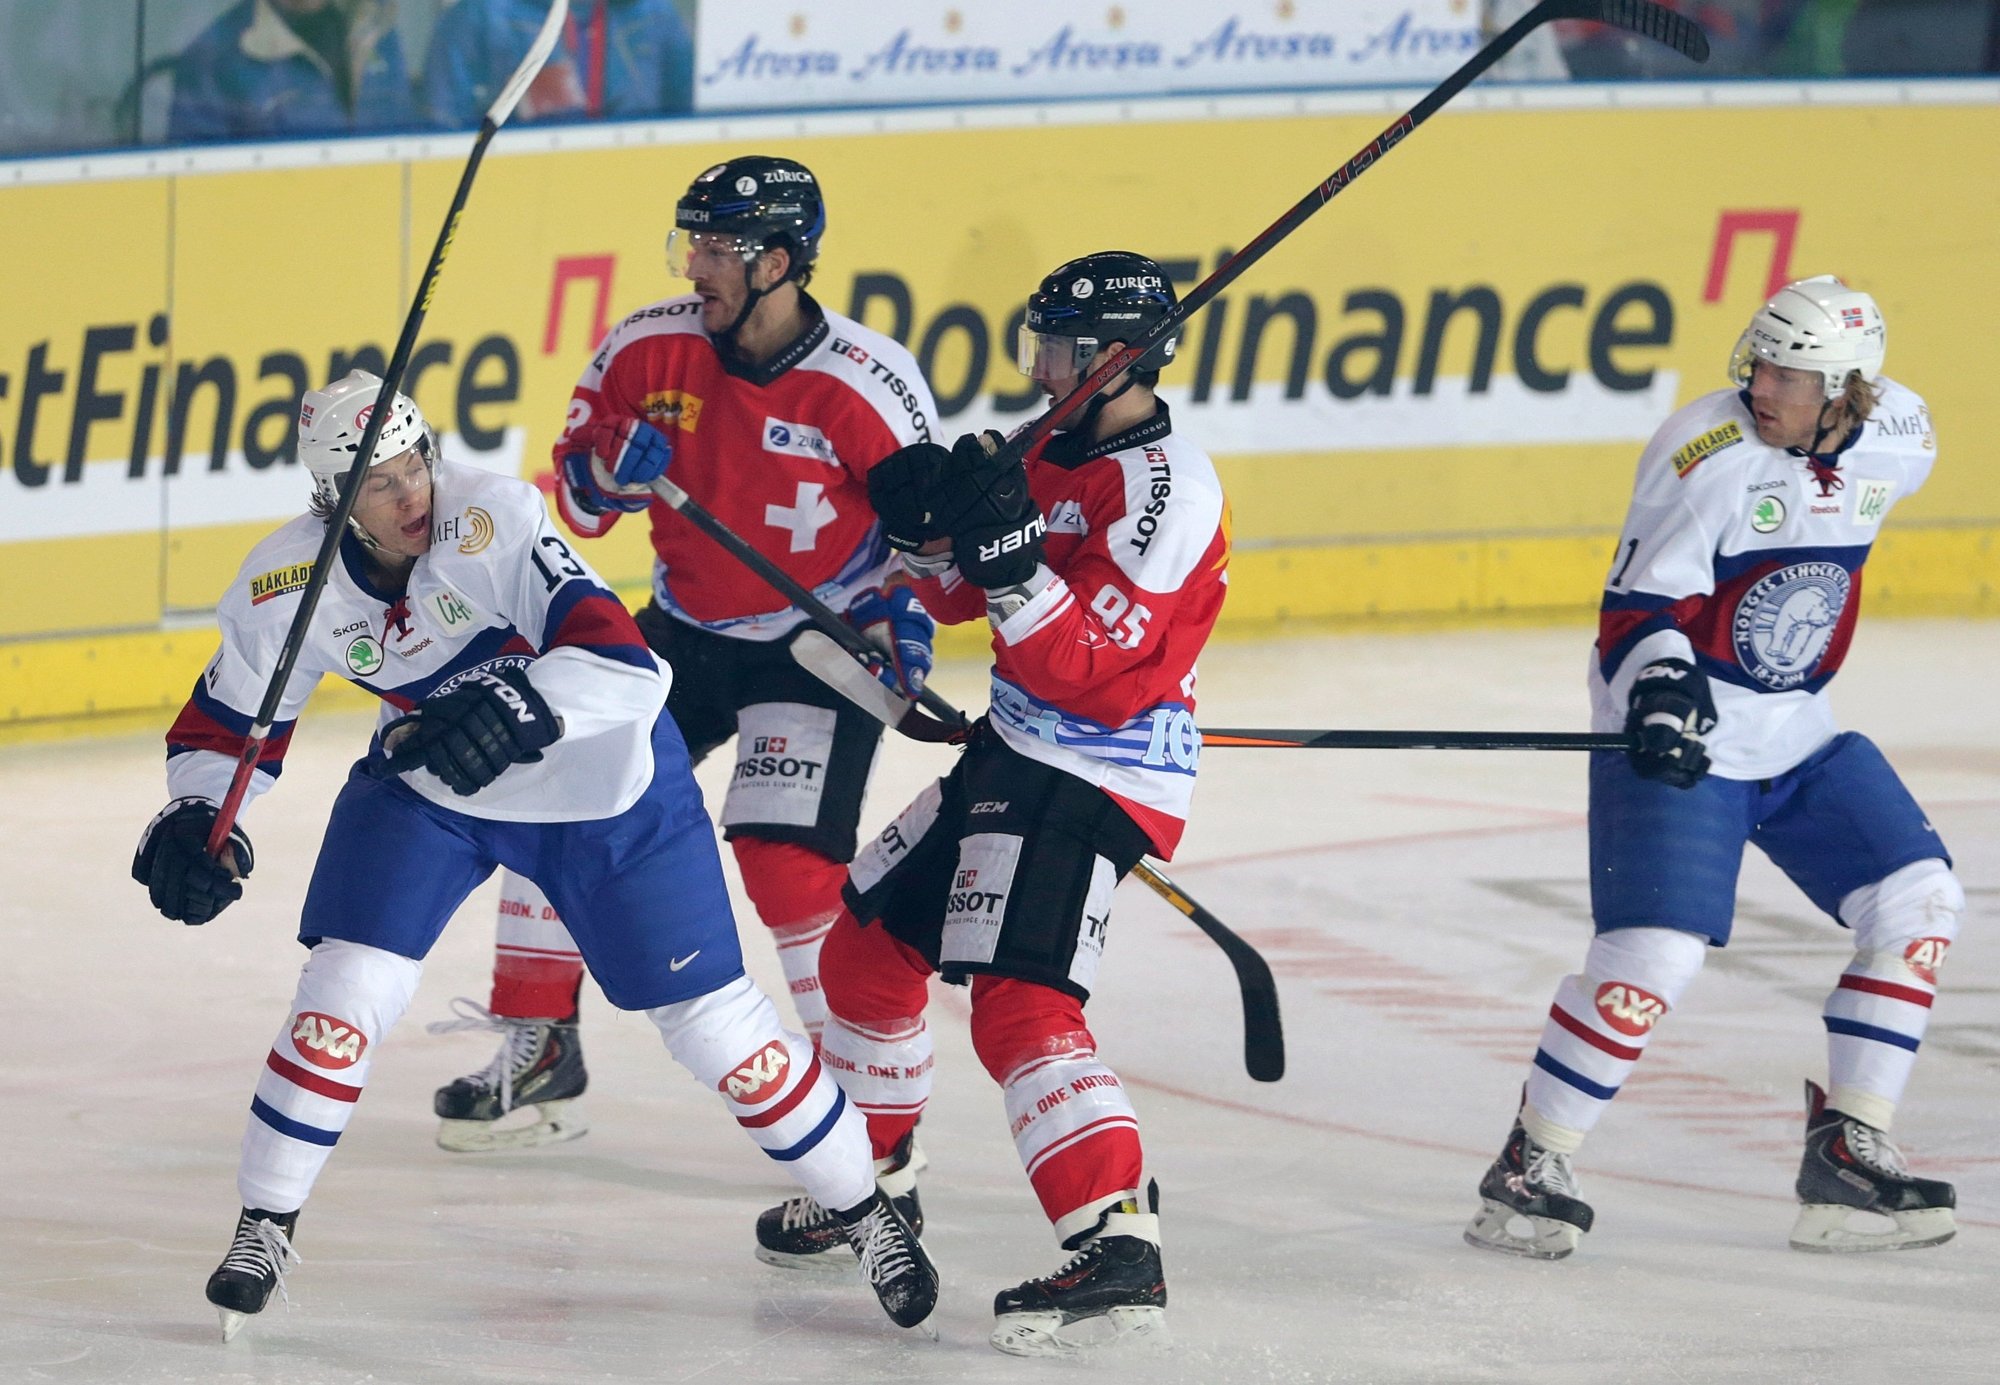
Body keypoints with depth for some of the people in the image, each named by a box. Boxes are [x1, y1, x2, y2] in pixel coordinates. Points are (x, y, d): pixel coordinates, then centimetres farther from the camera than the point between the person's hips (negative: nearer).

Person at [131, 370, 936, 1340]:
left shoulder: (493, 519, -32)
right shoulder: (288, 585, -19)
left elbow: (623, 663, -39)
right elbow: (223, 728, -5)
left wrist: (523, 706, -56)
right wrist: (194, 819, -24)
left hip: (605, 783, -3)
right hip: (424, 787, 3)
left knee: (709, 1015, 1)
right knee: (348, 985, -15)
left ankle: (865, 1210, 18)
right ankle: (264, 1229, 2)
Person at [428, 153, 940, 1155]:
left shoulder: (868, 384, -20)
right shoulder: (646, 350, -8)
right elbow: (579, 498, 2)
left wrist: (906, 617, -20)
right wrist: (607, 474, -20)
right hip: (686, 630, 6)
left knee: (784, 855, -21)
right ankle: (539, 1057, 16)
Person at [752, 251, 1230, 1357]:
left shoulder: (1164, 488, -19)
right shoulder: (1058, 457, 11)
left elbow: (1096, 673, -25)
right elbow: (958, 596, 18)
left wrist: (1009, 553, -33)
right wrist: (927, 525, -3)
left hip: (1093, 783, -10)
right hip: (1014, 755, 10)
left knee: (1018, 1004, -24)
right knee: (866, 948, 18)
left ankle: (1118, 1252, -32)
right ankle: (873, 1180, 35)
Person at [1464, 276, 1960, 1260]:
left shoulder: (1899, 442, -2)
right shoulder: (1709, 453, -20)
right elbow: (1640, 606, -21)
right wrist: (1660, 686, -38)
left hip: (1798, 737, 7)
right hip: (1677, 739, -7)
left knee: (1919, 903, 0)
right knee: (1654, 953, -18)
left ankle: (1848, 1152, 7)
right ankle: (1530, 1168, -3)